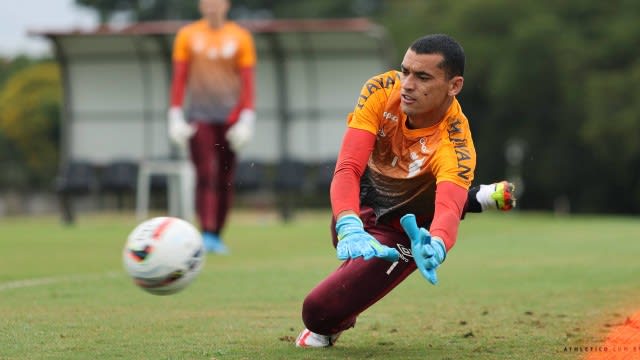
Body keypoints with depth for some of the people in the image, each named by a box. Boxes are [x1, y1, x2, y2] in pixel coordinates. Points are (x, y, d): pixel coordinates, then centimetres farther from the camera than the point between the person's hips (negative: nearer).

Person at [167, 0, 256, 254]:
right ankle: (206, 234, -19)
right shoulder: (187, 35, 5)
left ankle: (217, 235, 12)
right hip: (199, 116, -1)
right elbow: (179, 79, 6)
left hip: (230, 116, 1)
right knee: (205, 174, -12)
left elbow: (248, 81, 3)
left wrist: (246, 119, -5)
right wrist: (175, 116, 0)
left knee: (225, 179, 3)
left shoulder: (241, 37, 4)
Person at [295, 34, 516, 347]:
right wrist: (349, 228, -53)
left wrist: (435, 248, -75)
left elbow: (448, 209, -51)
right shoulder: (381, 91, -26)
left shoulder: (455, 147, -35)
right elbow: (348, 168, -34)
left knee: (319, 311, -13)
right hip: (361, 204, 4)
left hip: (405, 231, -4)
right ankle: (475, 199, 23)